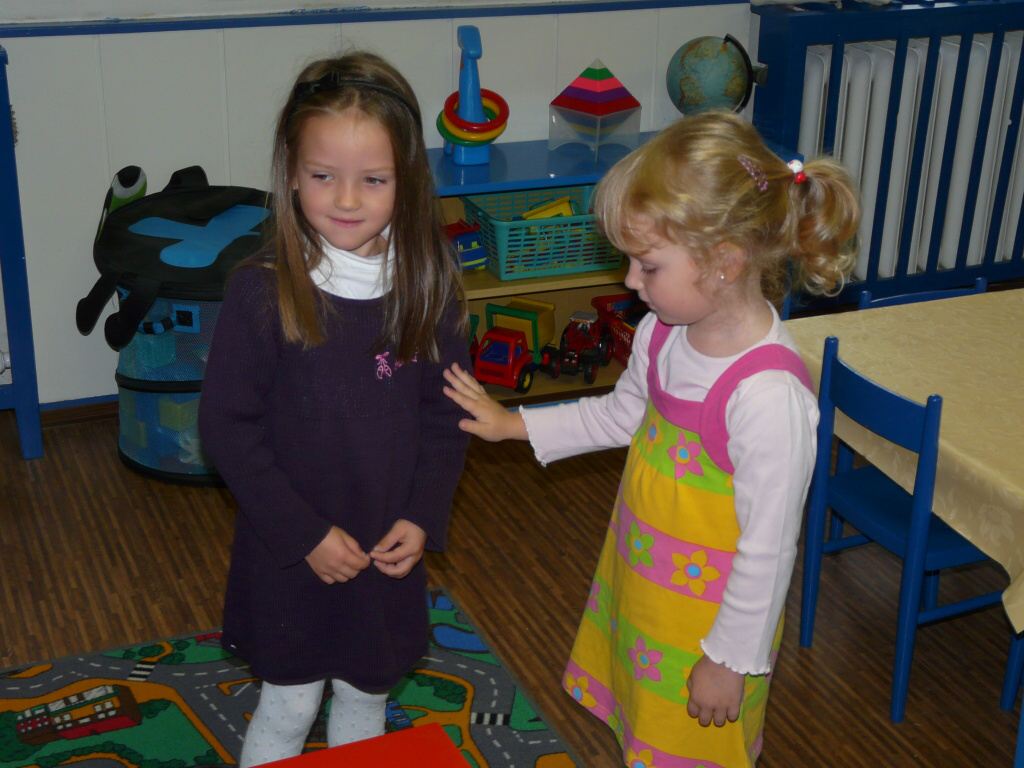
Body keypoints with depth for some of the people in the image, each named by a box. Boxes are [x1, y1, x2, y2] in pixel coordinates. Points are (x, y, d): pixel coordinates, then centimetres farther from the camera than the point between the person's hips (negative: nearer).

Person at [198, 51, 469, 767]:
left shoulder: (429, 290, -8)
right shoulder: (261, 292, -18)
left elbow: (447, 418, 1)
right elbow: (226, 425, -13)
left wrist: (423, 519, -10)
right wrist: (305, 532, -15)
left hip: (390, 551, 3)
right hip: (289, 552, -3)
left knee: (366, 696, 21)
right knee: (288, 707, 13)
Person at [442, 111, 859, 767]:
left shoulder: (769, 393, -34)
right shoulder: (667, 332, -9)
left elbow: (767, 548, -25)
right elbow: (621, 415, 12)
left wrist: (730, 659, -16)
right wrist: (513, 424, 11)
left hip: (707, 619, -7)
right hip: (640, 582, 7)